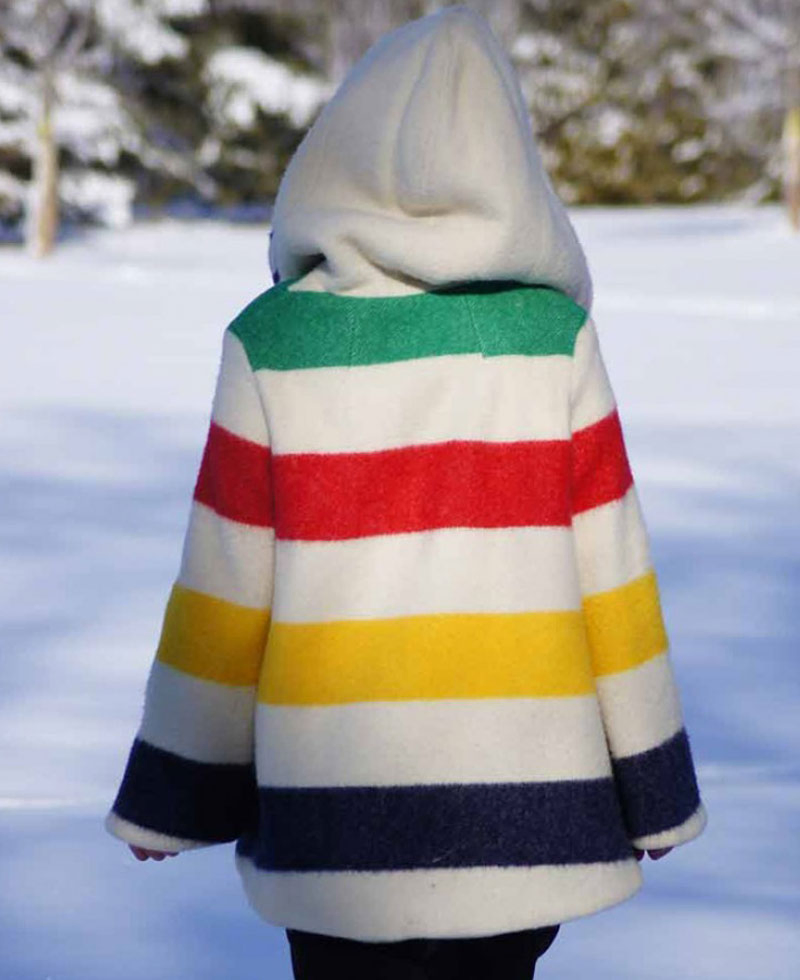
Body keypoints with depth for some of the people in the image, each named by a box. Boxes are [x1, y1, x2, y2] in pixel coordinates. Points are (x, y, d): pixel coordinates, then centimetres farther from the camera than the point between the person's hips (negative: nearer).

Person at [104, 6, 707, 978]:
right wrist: (650, 784, 7)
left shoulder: (274, 343, -5)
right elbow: (607, 570, -1)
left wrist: (175, 792, 8)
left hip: (334, 800, -1)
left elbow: (223, 587, -2)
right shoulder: (551, 333, -3)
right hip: (521, 804, 1)